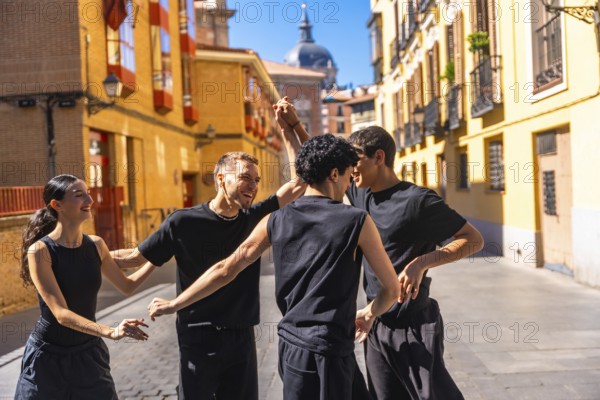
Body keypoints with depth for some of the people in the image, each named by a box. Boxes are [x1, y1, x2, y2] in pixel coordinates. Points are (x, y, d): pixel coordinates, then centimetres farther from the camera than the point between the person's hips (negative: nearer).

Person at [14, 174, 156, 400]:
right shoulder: (40, 251, -17)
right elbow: (61, 313, -24)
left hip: (89, 353, 4)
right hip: (48, 356, -4)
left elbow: (127, 286, 11)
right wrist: (109, 332, -37)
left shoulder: (96, 245, -2)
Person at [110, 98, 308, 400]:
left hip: (242, 338, 4)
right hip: (199, 338, -3)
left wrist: (289, 127, -5)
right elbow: (135, 257, -2)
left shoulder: (255, 219, 0)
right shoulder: (183, 222, -10)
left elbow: (299, 182, -3)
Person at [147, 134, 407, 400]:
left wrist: (174, 304, 16)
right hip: (326, 349, -6)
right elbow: (392, 289, -2)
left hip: (292, 341, 6)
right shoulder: (357, 221, -9)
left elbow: (226, 271, 4)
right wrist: (368, 314, 19)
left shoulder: (276, 221, 2)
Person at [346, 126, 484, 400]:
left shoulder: (417, 201, -16)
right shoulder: (360, 193, 4)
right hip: (375, 324, 7)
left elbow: (474, 240, -11)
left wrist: (422, 262, -23)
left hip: (413, 326, -7)